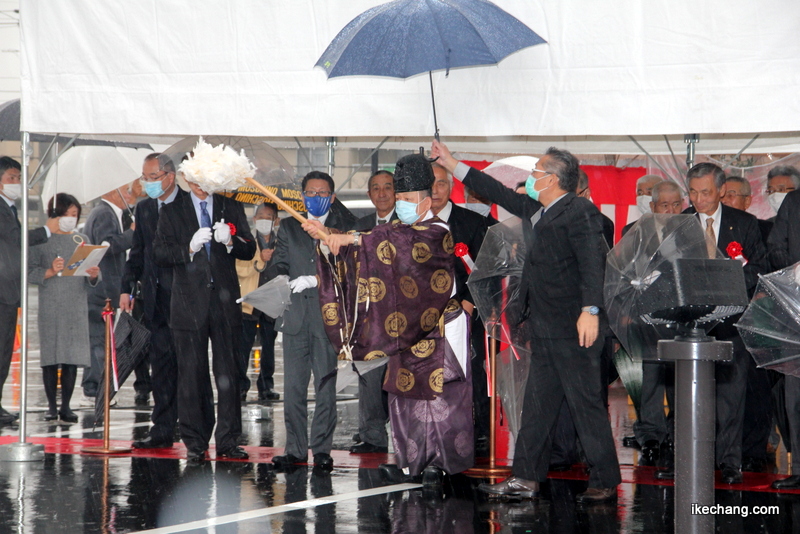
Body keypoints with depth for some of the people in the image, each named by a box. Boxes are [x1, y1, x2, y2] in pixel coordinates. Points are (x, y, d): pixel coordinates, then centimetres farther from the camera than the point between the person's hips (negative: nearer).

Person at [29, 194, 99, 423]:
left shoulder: (82, 240, 13)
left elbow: (90, 282, 13)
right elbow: (30, 271, -4)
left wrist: (93, 275, -8)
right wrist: (50, 272, -19)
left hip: (77, 306, 3)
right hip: (50, 306, -3)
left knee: (73, 356, -1)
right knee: (51, 355, -2)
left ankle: (66, 406, 3)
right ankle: (51, 405, 6)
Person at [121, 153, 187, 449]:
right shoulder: (144, 208, 14)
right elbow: (138, 252, 18)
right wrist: (127, 287, 11)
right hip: (156, 297, 5)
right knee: (161, 361, 7)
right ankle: (162, 429, 10)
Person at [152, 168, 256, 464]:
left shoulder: (231, 208, 11)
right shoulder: (172, 211, 7)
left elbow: (250, 251, 6)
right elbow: (160, 254, -1)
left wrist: (230, 241, -15)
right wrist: (189, 248, -18)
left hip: (225, 303, 1)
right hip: (189, 303, -1)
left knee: (228, 373, 1)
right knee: (191, 375, 0)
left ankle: (228, 441, 7)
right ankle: (194, 444, 6)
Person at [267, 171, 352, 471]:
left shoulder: (344, 228, 7)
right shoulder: (289, 228, 17)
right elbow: (278, 265, 12)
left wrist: (314, 280, -16)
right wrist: (280, 280, -11)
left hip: (328, 315, -3)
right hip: (295, 316, 3)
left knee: (326, 385, -2)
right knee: (293, 386, 2)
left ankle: (322, 449, 5)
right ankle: (295, 449, 8)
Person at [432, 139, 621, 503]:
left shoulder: (579, 211, -11)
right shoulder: (536, 211, 16)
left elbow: (592, 262, -20)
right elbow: (498, 193, 27)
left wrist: (590, 310, -30)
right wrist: (451, 165, 29)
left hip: (572, 327, -10)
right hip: (545, 329, 10)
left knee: (586, 404, -5)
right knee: (536, 405, 12)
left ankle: (605, 483, 2)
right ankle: (525, 479, 18)